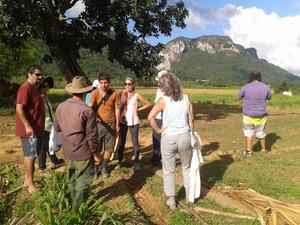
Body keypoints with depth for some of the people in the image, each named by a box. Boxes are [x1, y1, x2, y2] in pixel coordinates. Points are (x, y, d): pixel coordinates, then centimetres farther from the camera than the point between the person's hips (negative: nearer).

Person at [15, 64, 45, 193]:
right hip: (29, 129, -10)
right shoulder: (26, 88, -16)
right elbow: (19, 108, -23)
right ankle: (31, 185, 5)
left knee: (30, 155, 16)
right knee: (30, 156, -4)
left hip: (36, 129, 10)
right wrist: (27, 126, -28)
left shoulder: (33, 88, 15)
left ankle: (27, 180, 27)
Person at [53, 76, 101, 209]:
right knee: (83, 179, 10)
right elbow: (91, 136, -17)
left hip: (67, 150, 7)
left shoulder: (61, 106, -2)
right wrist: (95, 153, -5)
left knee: (71, 178, 22)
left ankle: (75, 202, 41)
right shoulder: (87, 111, -21)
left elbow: (56, 127, 11)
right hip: (83, 152, -7)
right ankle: (78, 207, 21)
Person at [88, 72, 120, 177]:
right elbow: (89, 107, -17)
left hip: (111, 124, 2)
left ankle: (104, 167, 26)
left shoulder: (114, 94, -2)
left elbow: (117, 109, 4)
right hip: (98, 124, -1)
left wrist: (117, 124, 4)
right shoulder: (95, 92, -8)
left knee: (109, 148, 9)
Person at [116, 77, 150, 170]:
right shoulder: (121, 94, -1)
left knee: (135, 142, 7)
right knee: (122, 142, 10)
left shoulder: (136, 95, -5)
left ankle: (136, 161, 19)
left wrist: (138, 109, -3)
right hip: (123, 121, 2)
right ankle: (120, 161, 21)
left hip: (134, 122, -1)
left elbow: (147, 104, 3)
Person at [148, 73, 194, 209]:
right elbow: (191, 119, 3)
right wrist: (192, 134, 15)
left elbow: (150, 117, -23)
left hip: (168, 138, -3)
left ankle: (171, 201, 25)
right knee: (187, 168, 23)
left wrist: (158, 130, -9)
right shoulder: (186, 98, 0)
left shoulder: (163, 100, -10)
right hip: (184, 136, 3)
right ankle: (190, 197, 34)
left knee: (169, 171, 14)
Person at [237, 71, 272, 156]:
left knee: (249, 132, 15)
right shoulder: (265, 87, -5)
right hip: (261, 115, 2)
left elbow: (238, 97, 2)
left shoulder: (245, 87, -13)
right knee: (261, 132, 21)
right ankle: (264, 149, 37)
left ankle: (248, 151, 9)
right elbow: (269, 97, 14)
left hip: (248, 115, -2)